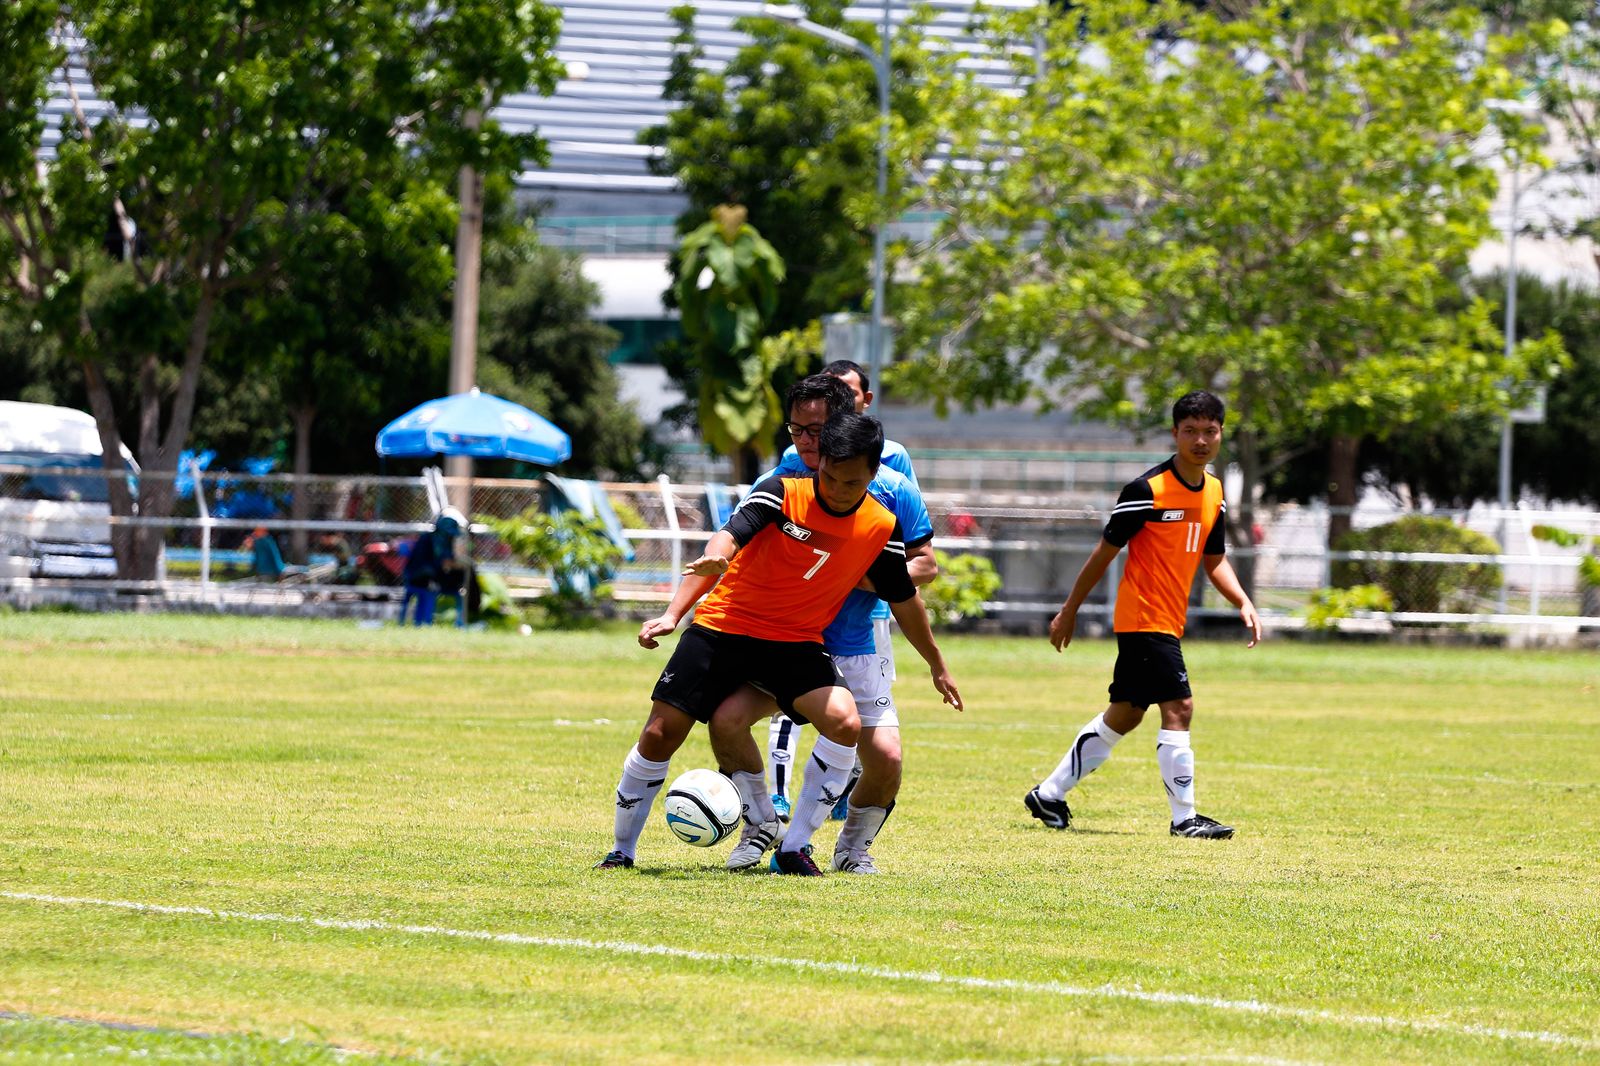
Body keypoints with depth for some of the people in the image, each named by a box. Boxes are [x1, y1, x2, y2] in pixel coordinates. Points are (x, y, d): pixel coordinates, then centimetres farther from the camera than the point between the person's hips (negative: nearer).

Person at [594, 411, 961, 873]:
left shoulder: (882, 529, -5)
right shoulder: (783, 494, -15)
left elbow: (904, 599, 12)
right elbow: (729, 537, -29)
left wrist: (937, 664, 21)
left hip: (796, 644, 2)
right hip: (723, 627, -2)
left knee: (844, 723, -24)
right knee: (658, 736, -7)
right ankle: (621, 849, 14)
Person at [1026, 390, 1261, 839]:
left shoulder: (1213, 492, 8)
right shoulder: (1147, 490, -15)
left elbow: (1214, 560, 18)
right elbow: (1105, 552, -9)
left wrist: (1243, 603, 2)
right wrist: (1069, 611, -4)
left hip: (1169, 624, 9)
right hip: (1143, 616, -9)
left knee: (1124, 715, 14)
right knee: (1178, 706, -14)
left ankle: (1048, 795, 25)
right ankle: (1184, 817, -9)